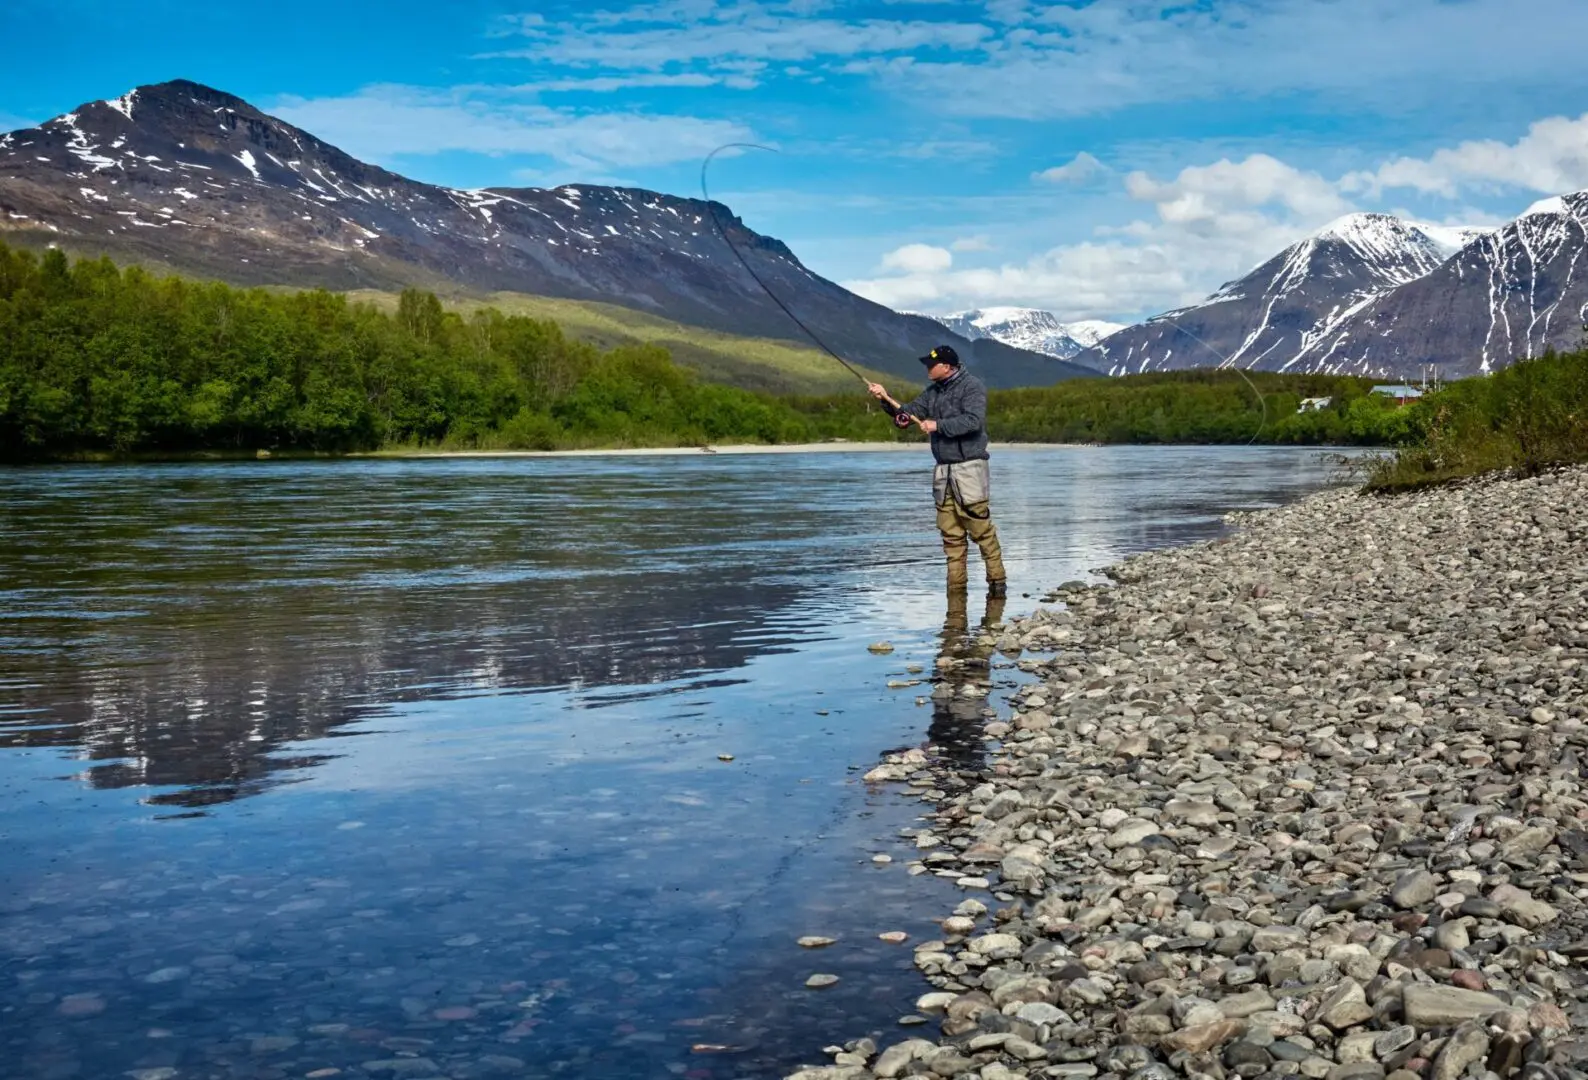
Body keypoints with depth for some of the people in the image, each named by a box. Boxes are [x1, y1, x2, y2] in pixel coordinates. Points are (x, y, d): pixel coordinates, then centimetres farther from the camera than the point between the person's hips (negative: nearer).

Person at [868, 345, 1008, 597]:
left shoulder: (971, 386, -7)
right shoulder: (933, 391, 15)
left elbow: (973, 420, -20)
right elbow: (909, 414, 12)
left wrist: (938, 425, -18)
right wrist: (886, 400, -3)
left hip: (968, 467, -7)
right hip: (942, 471, 7)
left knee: (981, 529, -8)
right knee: (950, 533, 6)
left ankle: (997, 580, -1)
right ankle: (956, 584, 11)